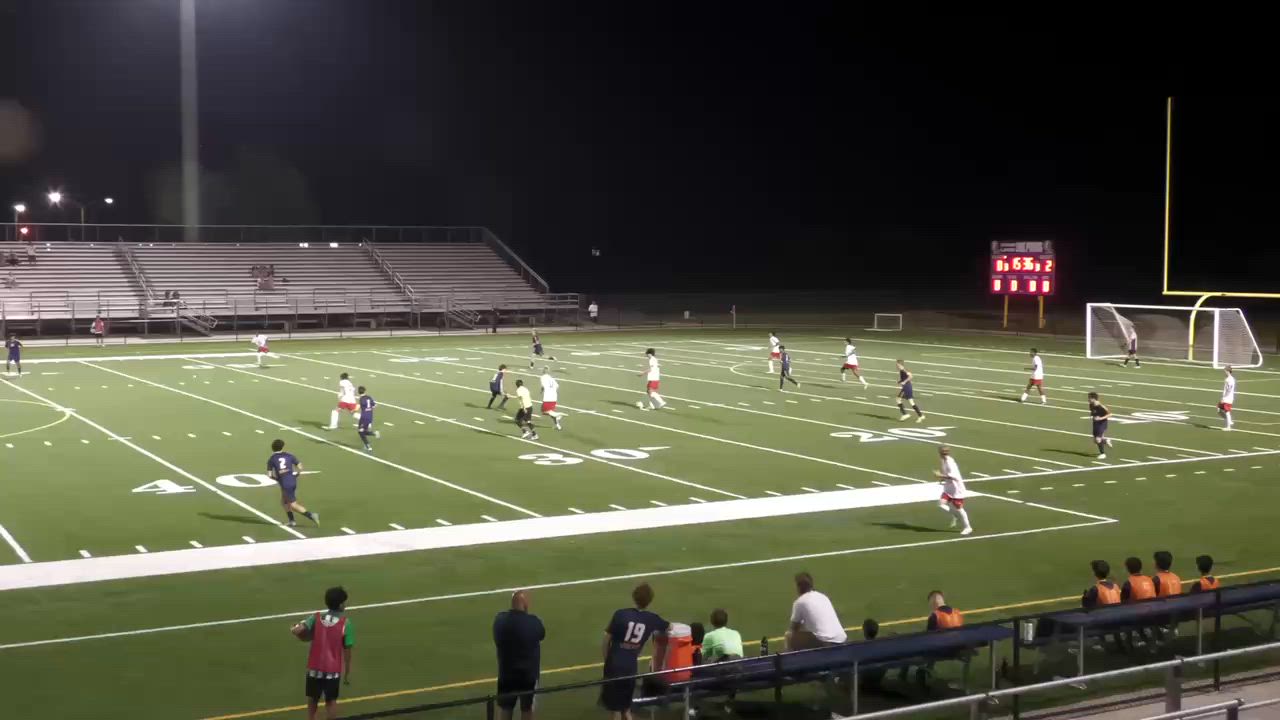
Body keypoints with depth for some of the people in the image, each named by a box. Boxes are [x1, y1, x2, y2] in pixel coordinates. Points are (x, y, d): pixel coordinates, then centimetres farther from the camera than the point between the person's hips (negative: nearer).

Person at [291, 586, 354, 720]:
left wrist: (305, 637, 4)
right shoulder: (345, 623, -11)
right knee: (331, 701, 11)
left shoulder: (316, 618, -6)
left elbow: (296, 631, -19)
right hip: (333, 669, -2)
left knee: (312, 700, 19)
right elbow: (347, 651, -8)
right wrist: (347, 673, 2)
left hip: (314, 667, 2)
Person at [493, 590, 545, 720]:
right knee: (527, 708, 13)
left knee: (506, 708, 17)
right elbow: (542, 636, 2)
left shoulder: (500, 619, -10)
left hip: (506, 670, 3)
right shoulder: (533, 621, -19)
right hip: (529, 671, -3)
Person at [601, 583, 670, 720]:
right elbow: (670, 627, 24)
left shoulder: (620, 614, -8)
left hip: (614, 666, -3)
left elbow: (606, 642, -3)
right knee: (625, 708, 20)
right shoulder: (652, 619, 2)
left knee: (615, 709, 6)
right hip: (631, 668, 3)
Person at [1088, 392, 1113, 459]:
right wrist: (1091, 414, -5)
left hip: (1102, 423, -7)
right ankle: (1106, 440, 38)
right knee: (1095, 440, 9)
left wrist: (1101, 418, -30)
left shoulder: (1101, 406, -24)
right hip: (1095, 423, 7)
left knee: (1098, 439, -14)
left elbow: (1109, 414, -19)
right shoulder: (1091, 405, -4)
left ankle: (1102, 454, 4)